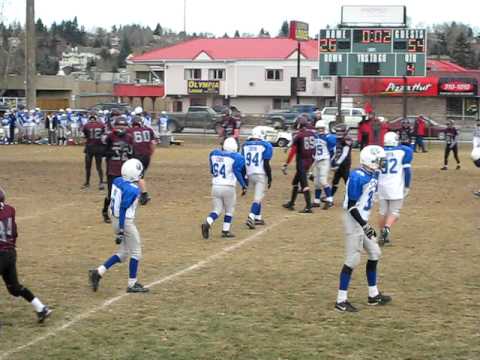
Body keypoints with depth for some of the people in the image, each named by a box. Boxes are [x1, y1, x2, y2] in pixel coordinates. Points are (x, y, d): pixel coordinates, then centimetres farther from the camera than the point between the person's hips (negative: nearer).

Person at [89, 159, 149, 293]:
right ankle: (132, 284, 15)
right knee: (136, 252, 7)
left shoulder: (117, 181, 2)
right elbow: (123, 209, -23)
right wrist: (121, 231, -21)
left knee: (123, 253, 19)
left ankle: (98, 272, 12)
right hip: (126, 223, -9)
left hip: (116, 220, 9)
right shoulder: (132, 190, -22)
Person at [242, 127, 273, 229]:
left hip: (250, 174, 5)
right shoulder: (265, 146, -7)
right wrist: (270, 178, -3)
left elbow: (243, 163, 9)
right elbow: (266, 164, -11)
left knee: (258, 196, 23)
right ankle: (251, 217, -22)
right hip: (261, 175, -5)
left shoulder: (245, 145, 6)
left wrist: (244, 177, 17)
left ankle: (258, 218, 26)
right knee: (258, 197, -5)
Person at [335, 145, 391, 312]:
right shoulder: (357, 177, -21)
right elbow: (351, 205, -22)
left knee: (374, 253, 16)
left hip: (363, 221, 10)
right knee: (352, 259, -6)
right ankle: (341, 300, 0)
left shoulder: (373, 175, 8)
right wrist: (364, 225, -23)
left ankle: (373, 295, 28)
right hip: (354, 222, -10)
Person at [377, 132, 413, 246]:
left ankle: (383, 236, 20)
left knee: (383, 212, 15)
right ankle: (386, 229, -23)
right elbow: (407, 170, -4)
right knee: (394, 212, 2)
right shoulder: (404, 151, -3)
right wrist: (407, 187, 5)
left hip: (382, 186, 3)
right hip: (396, 187, -3)